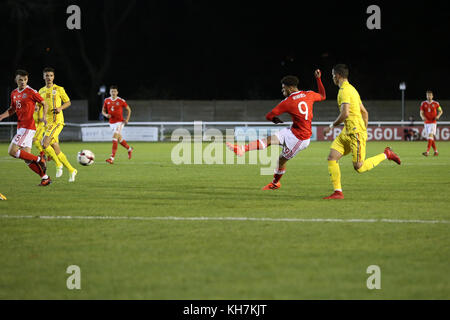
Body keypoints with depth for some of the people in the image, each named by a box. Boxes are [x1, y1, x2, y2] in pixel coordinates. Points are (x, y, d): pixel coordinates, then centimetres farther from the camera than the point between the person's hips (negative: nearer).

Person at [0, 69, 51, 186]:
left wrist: (43, 117, -18)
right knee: (27, 158, 5)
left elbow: (45, 104, -2)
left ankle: (39, 160, -6)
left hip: (28, 127, -8)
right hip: (20, 127, 8)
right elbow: (12, 109, 24)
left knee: (12, 151, -15)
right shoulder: (14, 93, 12)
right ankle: (45, 178, 12)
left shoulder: (31, 92, -9)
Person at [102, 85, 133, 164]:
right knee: (119, 138, 15)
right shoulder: (107, 101, 2)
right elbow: (103, 111, 12)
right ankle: (129, 149, 43)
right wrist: (106, 115, -11)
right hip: (111, 122, 5)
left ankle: (112, 158, -21)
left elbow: (128, 109, 3)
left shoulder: (121, 101, -8)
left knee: (114, 138, -18)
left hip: (119, 122, -5)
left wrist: (127, 119, -6)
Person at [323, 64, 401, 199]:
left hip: (355, 133, -10)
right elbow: (364, 112, 22)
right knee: (332, 158, 0)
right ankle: (338, 192, -2)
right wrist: (364, 131, 25)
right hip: (347, 133, 10)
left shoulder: (344, 90, -13)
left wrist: (331, 126, -11)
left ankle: (386, 154, 8)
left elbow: (345, 114, -24)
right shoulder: (351, 89, 18)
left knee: (359, 167, -7)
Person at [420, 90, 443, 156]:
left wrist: (438, 116, -9)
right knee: (430, 138, 6)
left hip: (433, 122, -4)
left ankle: (427, 151, -24)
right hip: (426, 123, 4)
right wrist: (422, 117, -19)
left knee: (430, 136, -17)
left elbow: (441, 111, 11)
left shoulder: (435, 103, 0)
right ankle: (436, 151, 19)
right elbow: (421, 112, 4)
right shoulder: (423, 104, 5)